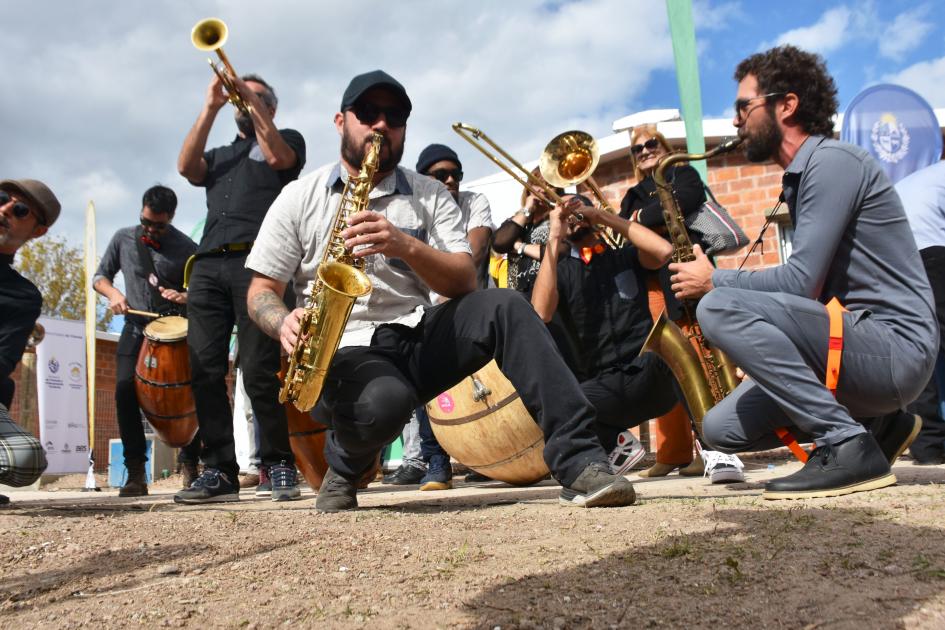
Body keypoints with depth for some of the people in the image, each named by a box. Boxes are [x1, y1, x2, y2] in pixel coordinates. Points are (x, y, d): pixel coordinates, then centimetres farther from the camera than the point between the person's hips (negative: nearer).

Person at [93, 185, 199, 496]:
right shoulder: (123, 239, 7)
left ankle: (190, 462, 11)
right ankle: (135, 471, -6)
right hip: (136, 327, 2)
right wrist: (113, 293, -6)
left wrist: (184, 297, -21)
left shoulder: (186, 249, -2)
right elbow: (100, 276, 16)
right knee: (125, 390, -15)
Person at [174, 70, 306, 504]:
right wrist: (211, 107, 9)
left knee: (260, 371, -12)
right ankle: (219, 471, -3)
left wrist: (253, 101, 3)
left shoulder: (287, 140, 20)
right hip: (207, 266, 5)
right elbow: (186, 166, 11)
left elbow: (278, 157, -4)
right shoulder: (219, 156, 32)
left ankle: (277, 466, -2)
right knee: (205, 371, -6)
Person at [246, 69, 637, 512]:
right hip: (345, 352, -2)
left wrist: (406, 246, -20)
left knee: (502, 307, -24)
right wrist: (285, 323, -17)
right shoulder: (299, 197, 7)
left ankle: (578, 461, -24)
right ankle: (344, 466, 1)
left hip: (420, 335, 3)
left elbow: (464, 281, -2)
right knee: (384, 402, -37)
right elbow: (261, 291, 6)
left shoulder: (430, 194, 10)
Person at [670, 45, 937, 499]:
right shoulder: (800, 177, 18)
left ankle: (847, 445, -20)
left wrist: (714, 280, -6)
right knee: (722, 428, 2)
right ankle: (871, 426, 8)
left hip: (895, 346, -9)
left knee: (719, 308, -26)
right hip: (856, 344, 9)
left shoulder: (832, 162, -12)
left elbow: (801, 282, -19)